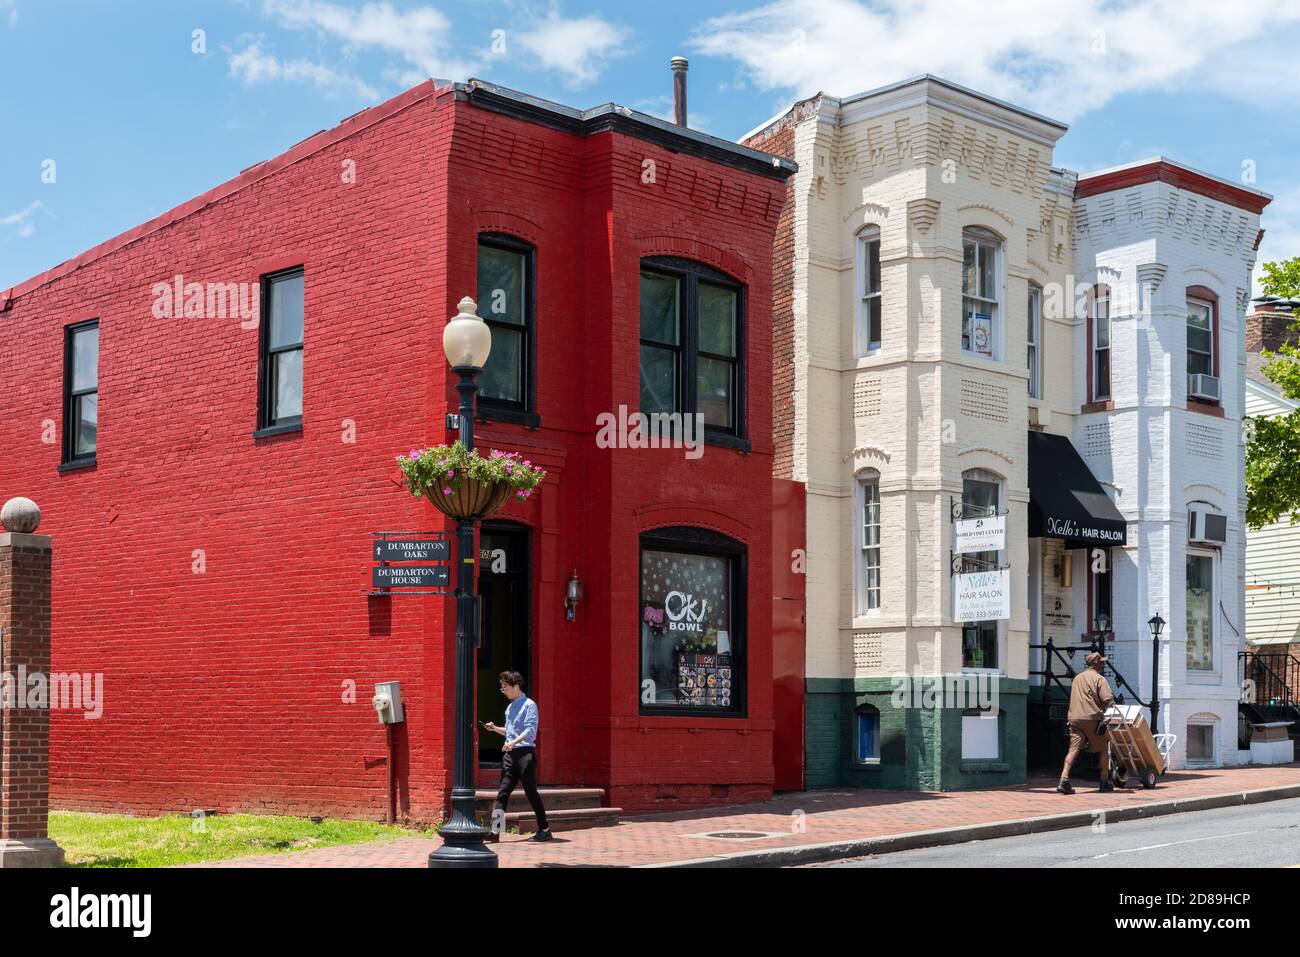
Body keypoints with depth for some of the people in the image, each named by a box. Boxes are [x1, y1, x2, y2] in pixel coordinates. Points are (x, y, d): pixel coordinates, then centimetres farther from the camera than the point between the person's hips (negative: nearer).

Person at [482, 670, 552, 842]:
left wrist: (513, 742, -30)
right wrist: (495, 728, 11)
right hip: (509, 754, 8)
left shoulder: (529, 705, -7)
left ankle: (544, 829, 7)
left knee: (531, 792, -3)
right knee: (503, 792, 1)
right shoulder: (510, 707, 18)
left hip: (525, 752, -8)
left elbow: (530, 730, -18)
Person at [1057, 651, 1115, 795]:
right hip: (1091, 718, -5)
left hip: (1074, 717, 5)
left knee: (1073, 749, -3)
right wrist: (1102, 709, 6)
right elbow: (1108, 699, -15)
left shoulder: (1077, 678, 20)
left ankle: (1064, 780, -18)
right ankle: (1105, 782, 17)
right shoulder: (1099, 678, -4)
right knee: (1103, 750, 11)